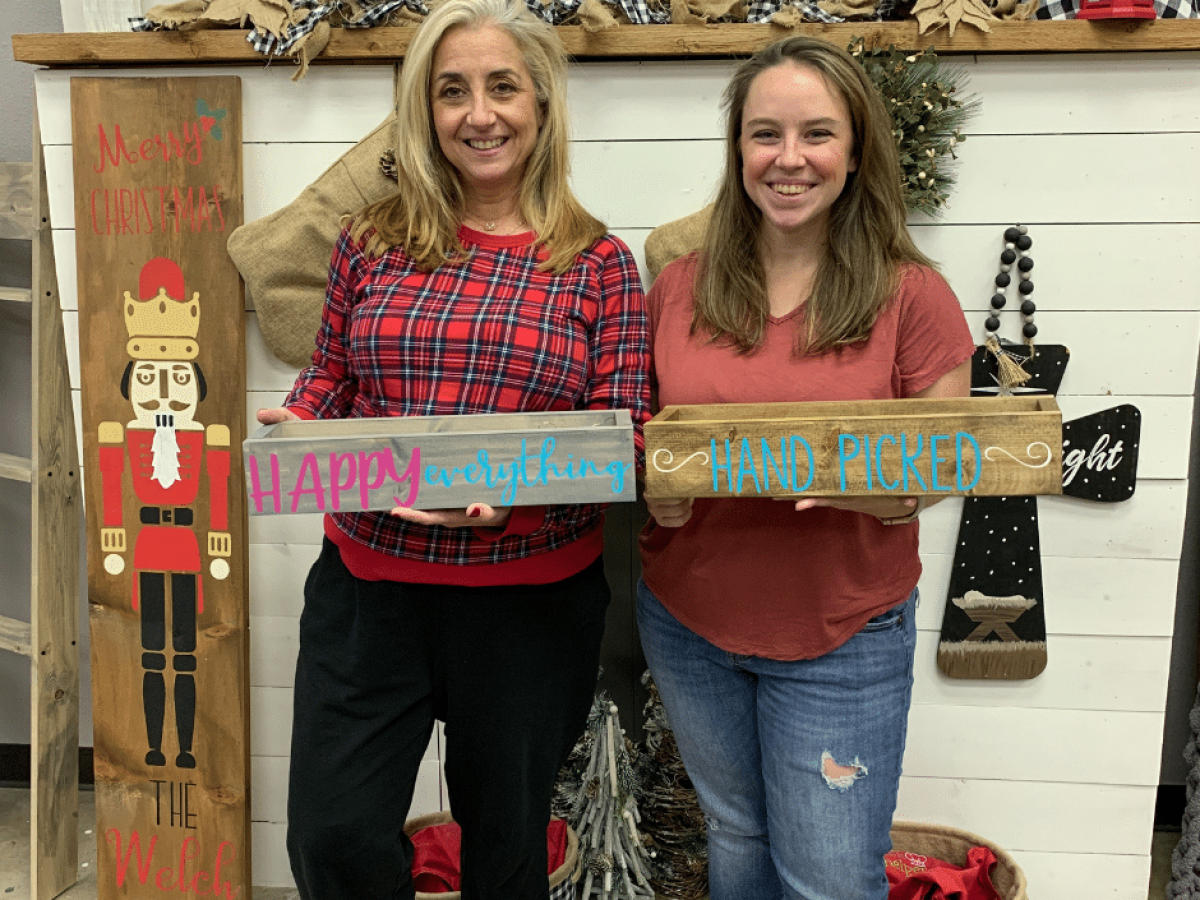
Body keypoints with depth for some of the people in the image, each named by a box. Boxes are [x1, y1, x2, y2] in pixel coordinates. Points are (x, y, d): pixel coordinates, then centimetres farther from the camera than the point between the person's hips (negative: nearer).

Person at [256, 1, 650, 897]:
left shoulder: (600, 264, -4)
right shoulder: (375, 241, 1)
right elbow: (331, 373, 11)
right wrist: (297, 422, -11)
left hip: (532, 597, -1)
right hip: (368, 584, 2)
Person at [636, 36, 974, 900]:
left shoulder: (910, 296, -10)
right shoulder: (678, 288, -1)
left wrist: (864, 487, -27)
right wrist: (656, 487, -13)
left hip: (841, 639, -3)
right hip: (689, 622, 3)